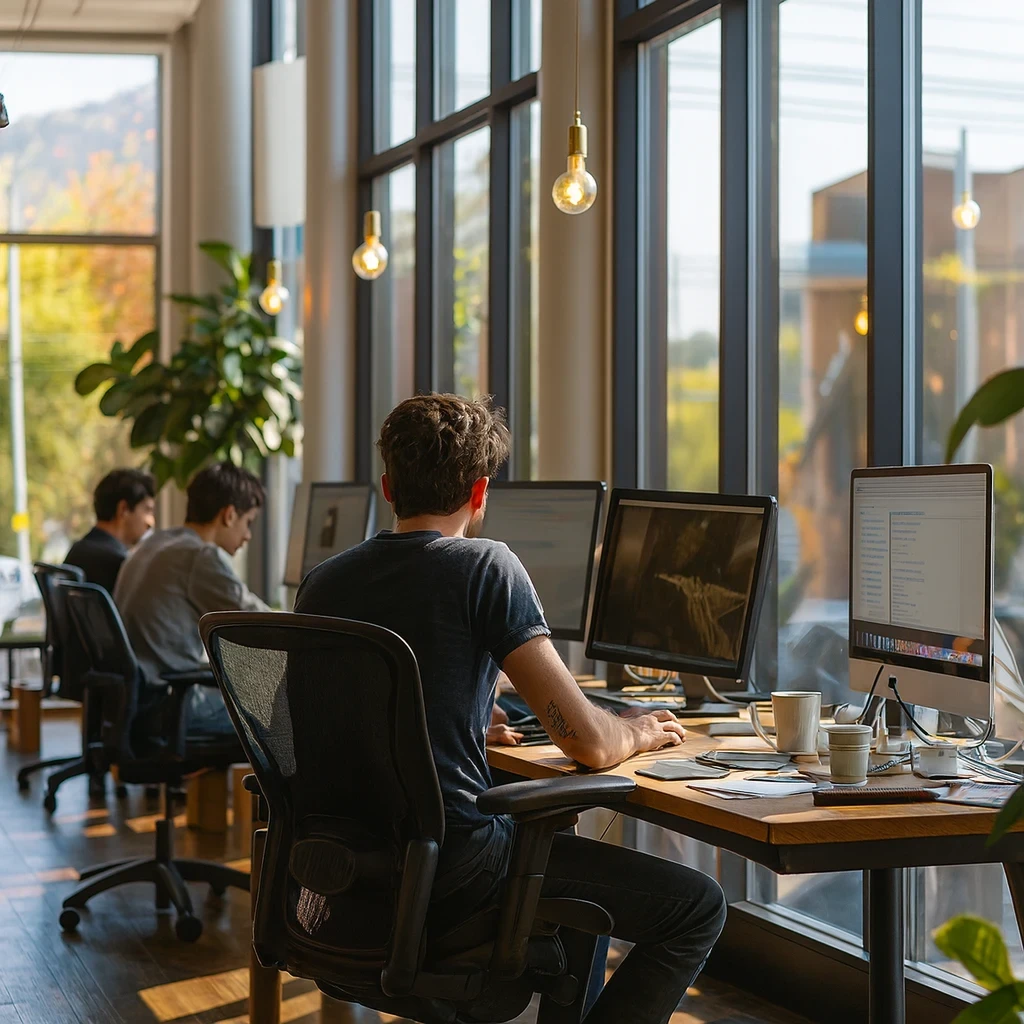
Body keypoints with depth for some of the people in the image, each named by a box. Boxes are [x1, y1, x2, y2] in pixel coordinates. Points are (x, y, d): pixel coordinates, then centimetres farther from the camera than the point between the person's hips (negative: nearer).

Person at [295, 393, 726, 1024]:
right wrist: (641, 732, 10)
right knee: (698, 906, 1)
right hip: (452, 863, -8)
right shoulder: (485, 567, -10)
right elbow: (586, 742, -13)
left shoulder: (321, 582, 8)